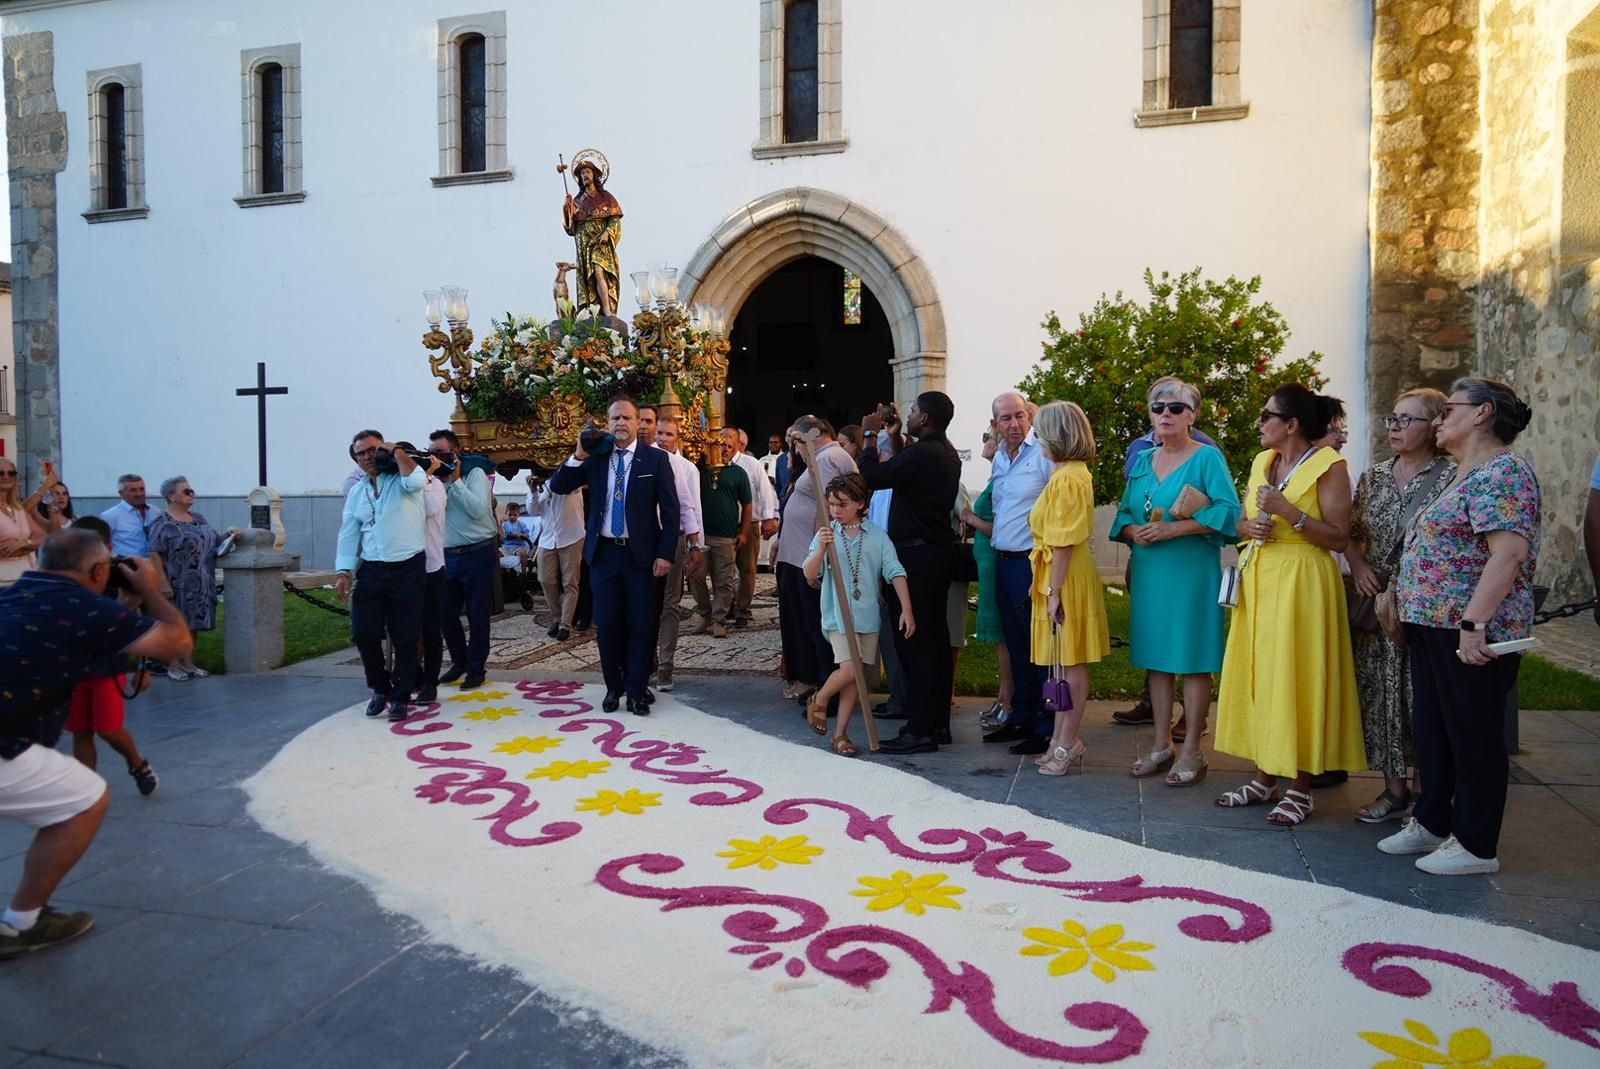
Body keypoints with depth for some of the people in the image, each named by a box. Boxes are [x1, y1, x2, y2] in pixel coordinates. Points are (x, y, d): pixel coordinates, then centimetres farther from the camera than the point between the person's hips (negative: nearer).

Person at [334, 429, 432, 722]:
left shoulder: (403, 477, 1)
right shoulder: (357, 492, 15)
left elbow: (417, 481, -25)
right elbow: (348, 534, 13)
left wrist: (397, 451, -10)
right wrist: (344, 572, 3)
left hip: (409, 569, -4)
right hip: (371, 571, 4)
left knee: (405, 638, 1)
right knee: (364, 634, 1)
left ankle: (400, 697, 14)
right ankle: (381, 688, 23)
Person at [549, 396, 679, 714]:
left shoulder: (656, 458, -3)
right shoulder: (595, 457, 5)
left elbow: (670, 510, -4)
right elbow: (558, 486, 4)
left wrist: (666, 554, -10)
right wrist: (579, 456, -11)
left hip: (641, 553, -2)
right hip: (604, 552, 3)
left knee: (640, 625, 3)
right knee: (607, 624, 8)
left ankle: (637, 691, 14)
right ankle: (614, 686, 25)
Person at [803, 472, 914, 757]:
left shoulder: (878, 536, 1)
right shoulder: (826, 534, -1)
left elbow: (895, 572, -2)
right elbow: (809, 575, -7)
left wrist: (907, 609, -9)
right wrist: (821, 549, -25)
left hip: (868, 615, 2)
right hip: (838, 614, -2)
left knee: (853, 676, 6)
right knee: (850, 668, -15)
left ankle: (840, 733, 18)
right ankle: (819, 700, 14)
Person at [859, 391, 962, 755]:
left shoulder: (923, 453, -18)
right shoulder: (947, 453, 13)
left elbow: (874, 476, -19)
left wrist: (871, 435, -6)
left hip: (917, 553, -10)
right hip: (939, 550, 10)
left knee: (913, 640, -7)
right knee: (935, 636, 13)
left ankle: (920, 730, -4)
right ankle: (939, 722, 21)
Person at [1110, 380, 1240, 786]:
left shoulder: (1207, 457, -4)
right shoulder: (1142, 460, 14)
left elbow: (1229, 512, -14)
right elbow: (1123, 514, 15)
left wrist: (1173, 528, -21)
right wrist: (1134, 532, -7)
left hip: (1192, 573, -6)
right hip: (1149, 572, 6)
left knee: (1193, 660, -1)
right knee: (1156, 657, 9)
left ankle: (1191, 752, 7)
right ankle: (1162, 745, 19)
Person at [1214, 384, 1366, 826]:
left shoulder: (1328, 466, -8)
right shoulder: (1262, 463, 12)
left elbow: (1339, 538, -13)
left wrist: (1289, 511, -21)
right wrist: (1249, 526, -5)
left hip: (1301, 581, -7)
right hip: (1258, 578, 7)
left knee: (1296, 678, -3)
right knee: (1258, 674, 9)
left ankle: (1300, 789, 8)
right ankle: (1264, 778, 20)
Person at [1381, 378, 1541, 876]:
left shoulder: (1501, 471, -14)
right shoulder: (1467, 475, 17)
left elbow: (1509, 553, -25)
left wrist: (1473, 622, -27)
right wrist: (1400, 598, 17)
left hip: (1469, 632, -10)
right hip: (1434, 625, 10)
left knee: (1473, 734, 1)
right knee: (1433, 728, 17)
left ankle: (1476, 844, 13)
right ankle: (1431, 822, 30)